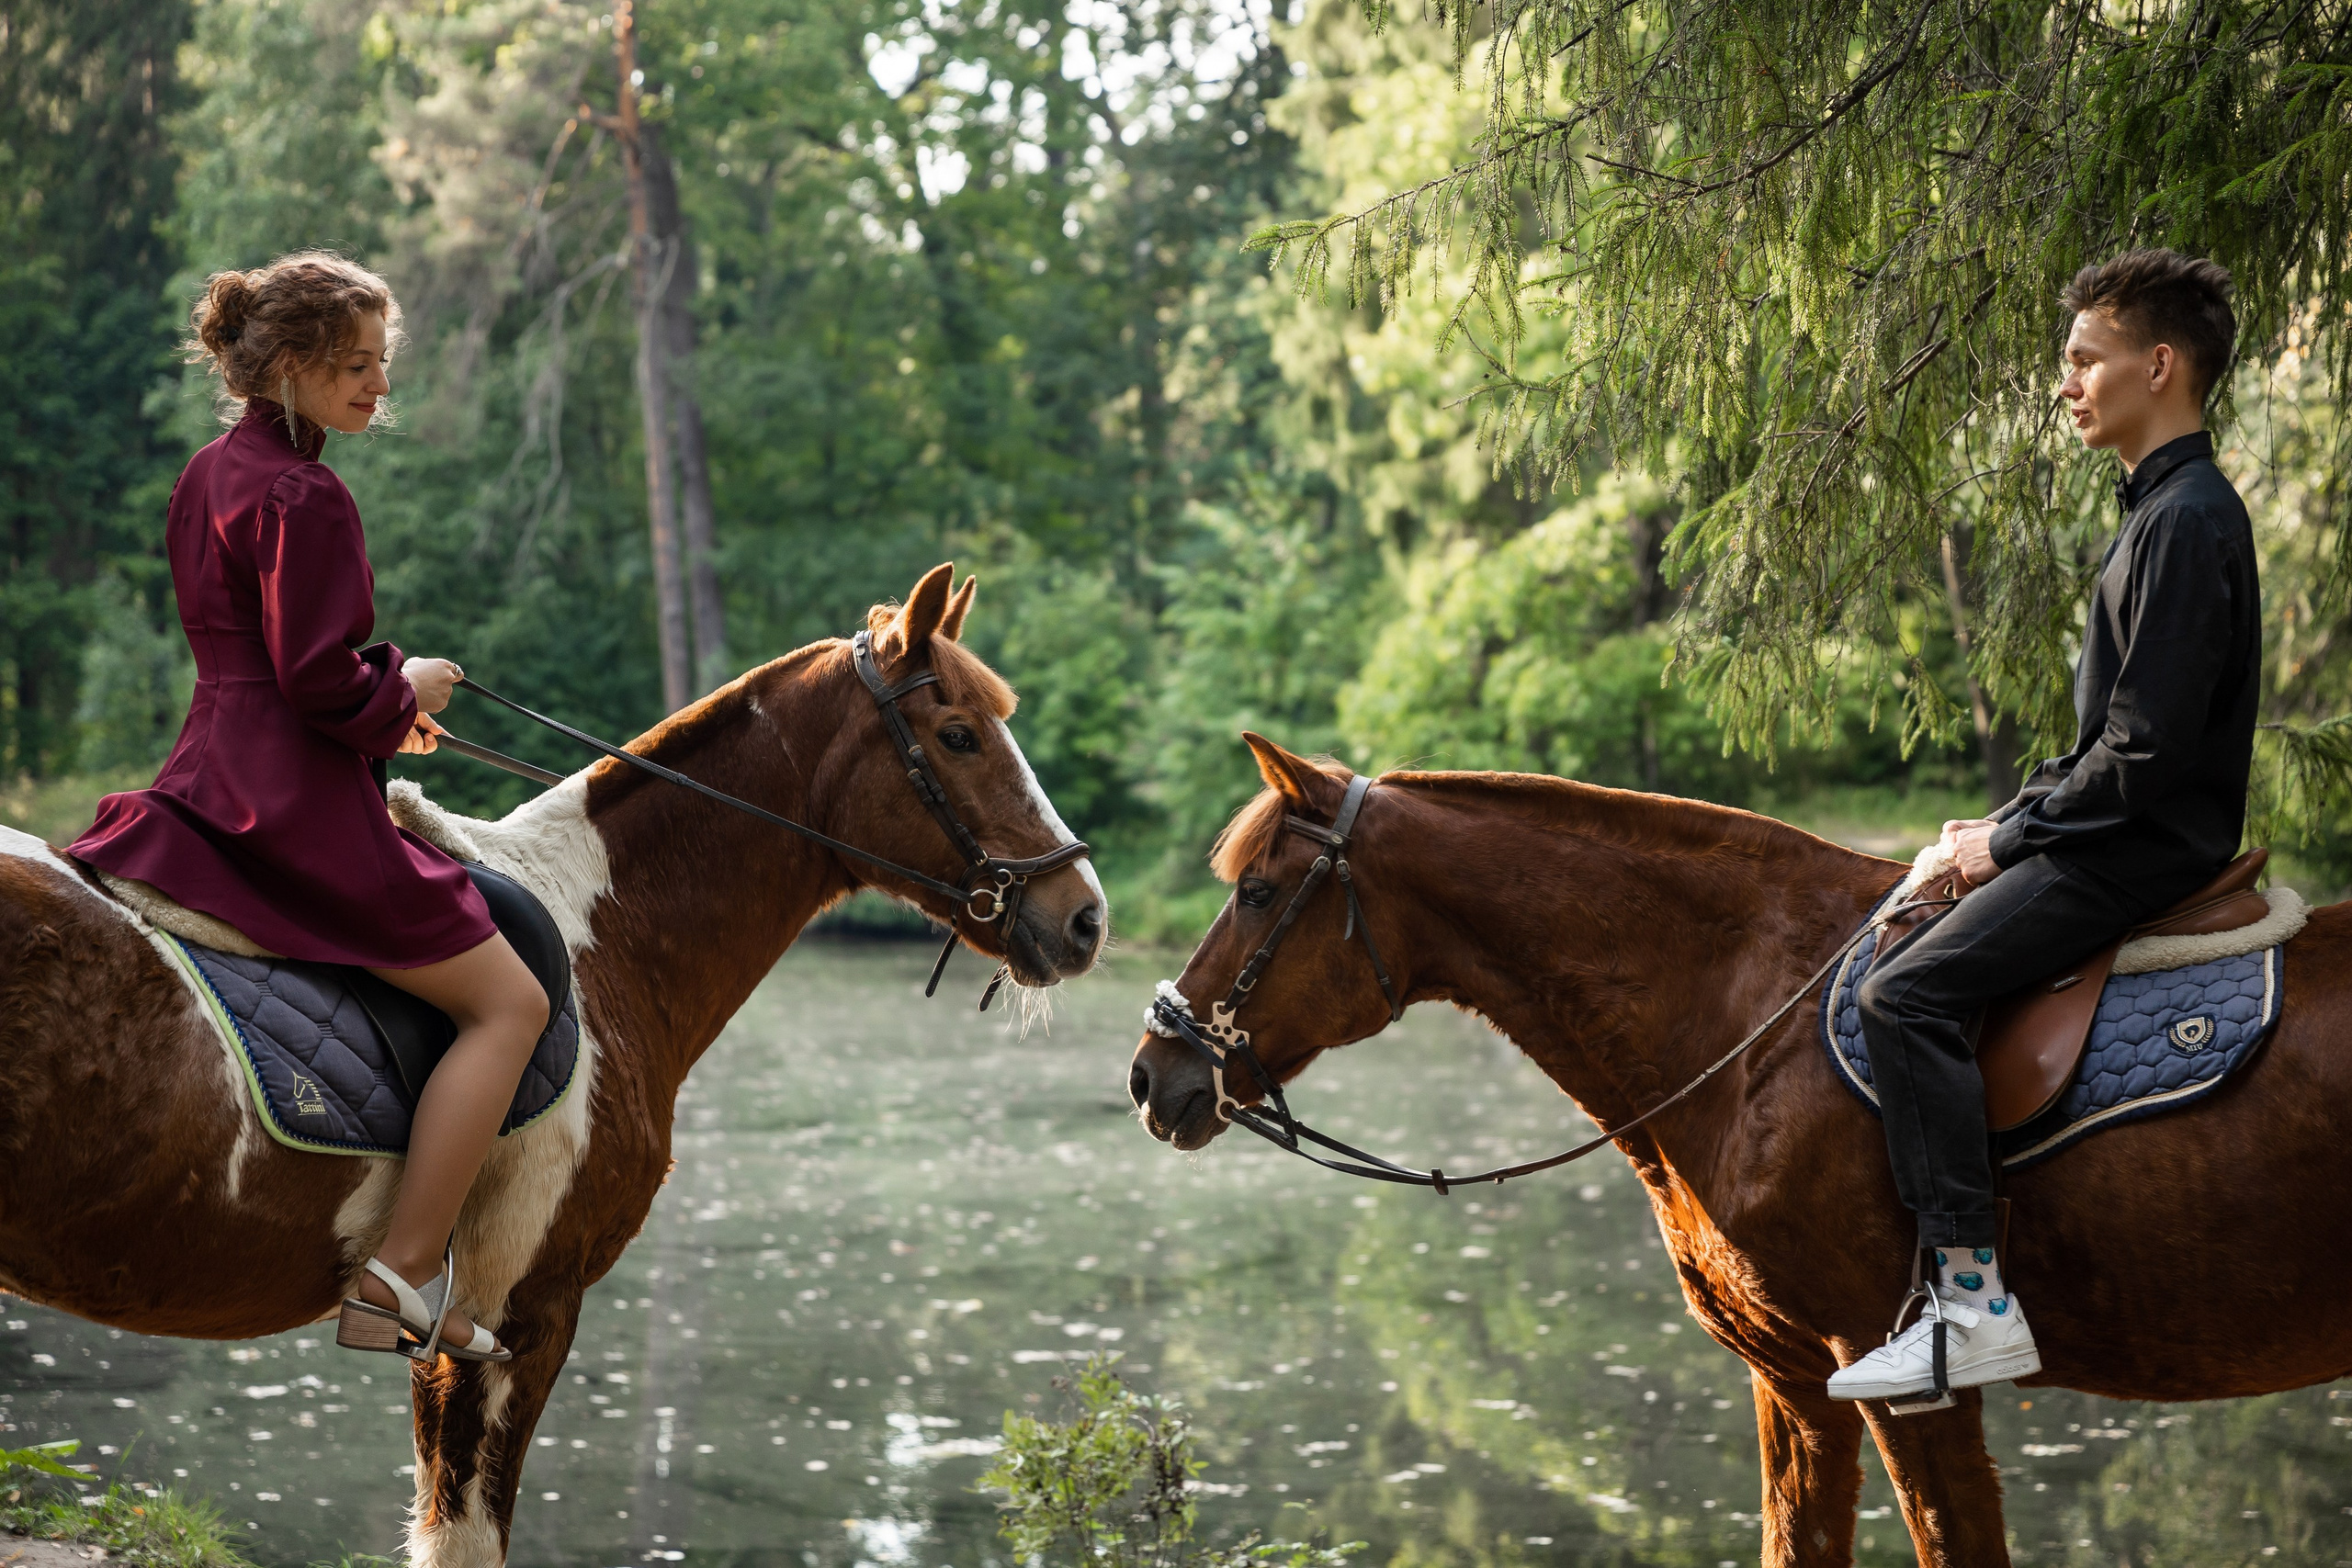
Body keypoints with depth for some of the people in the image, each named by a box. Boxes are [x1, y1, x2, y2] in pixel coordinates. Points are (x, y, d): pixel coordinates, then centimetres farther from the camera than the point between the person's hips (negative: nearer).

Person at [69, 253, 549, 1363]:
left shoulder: (207, 476, 16)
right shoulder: (306, 497, -15)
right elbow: (322, 680, -20)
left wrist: (383, 700, 18)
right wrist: (407, 691, -1)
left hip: (207, 789, 10)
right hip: (296, 804, -9)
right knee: (509, 1001, -5)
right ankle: (400, 1282, -11)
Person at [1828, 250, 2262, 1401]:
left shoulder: (2187, 521, -17)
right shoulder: (2164, 509, 16)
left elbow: (2146, 749, -23)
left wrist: (2010, 841, -14)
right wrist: (2006, 823, 9)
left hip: (2145, 848, -11)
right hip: (2121, 836, 11)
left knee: (1908, 993, -23)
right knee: (1895, 947, 17)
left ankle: (1974, 1299, -25)